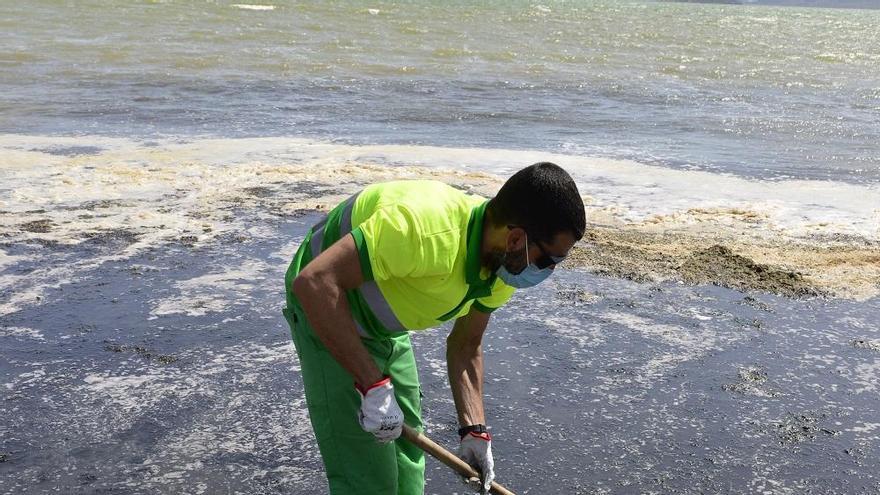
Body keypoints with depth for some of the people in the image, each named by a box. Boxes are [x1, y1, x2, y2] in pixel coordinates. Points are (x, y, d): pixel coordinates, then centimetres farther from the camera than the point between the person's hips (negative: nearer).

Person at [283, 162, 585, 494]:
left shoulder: (504, 263, -10)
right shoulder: (425, 228, -39)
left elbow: (465, 347, 3)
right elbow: (314, 282, -40)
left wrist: (474, 431, -5)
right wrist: (373, 385, -37)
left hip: (386, 327, 8)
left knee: (408, 460, 18)